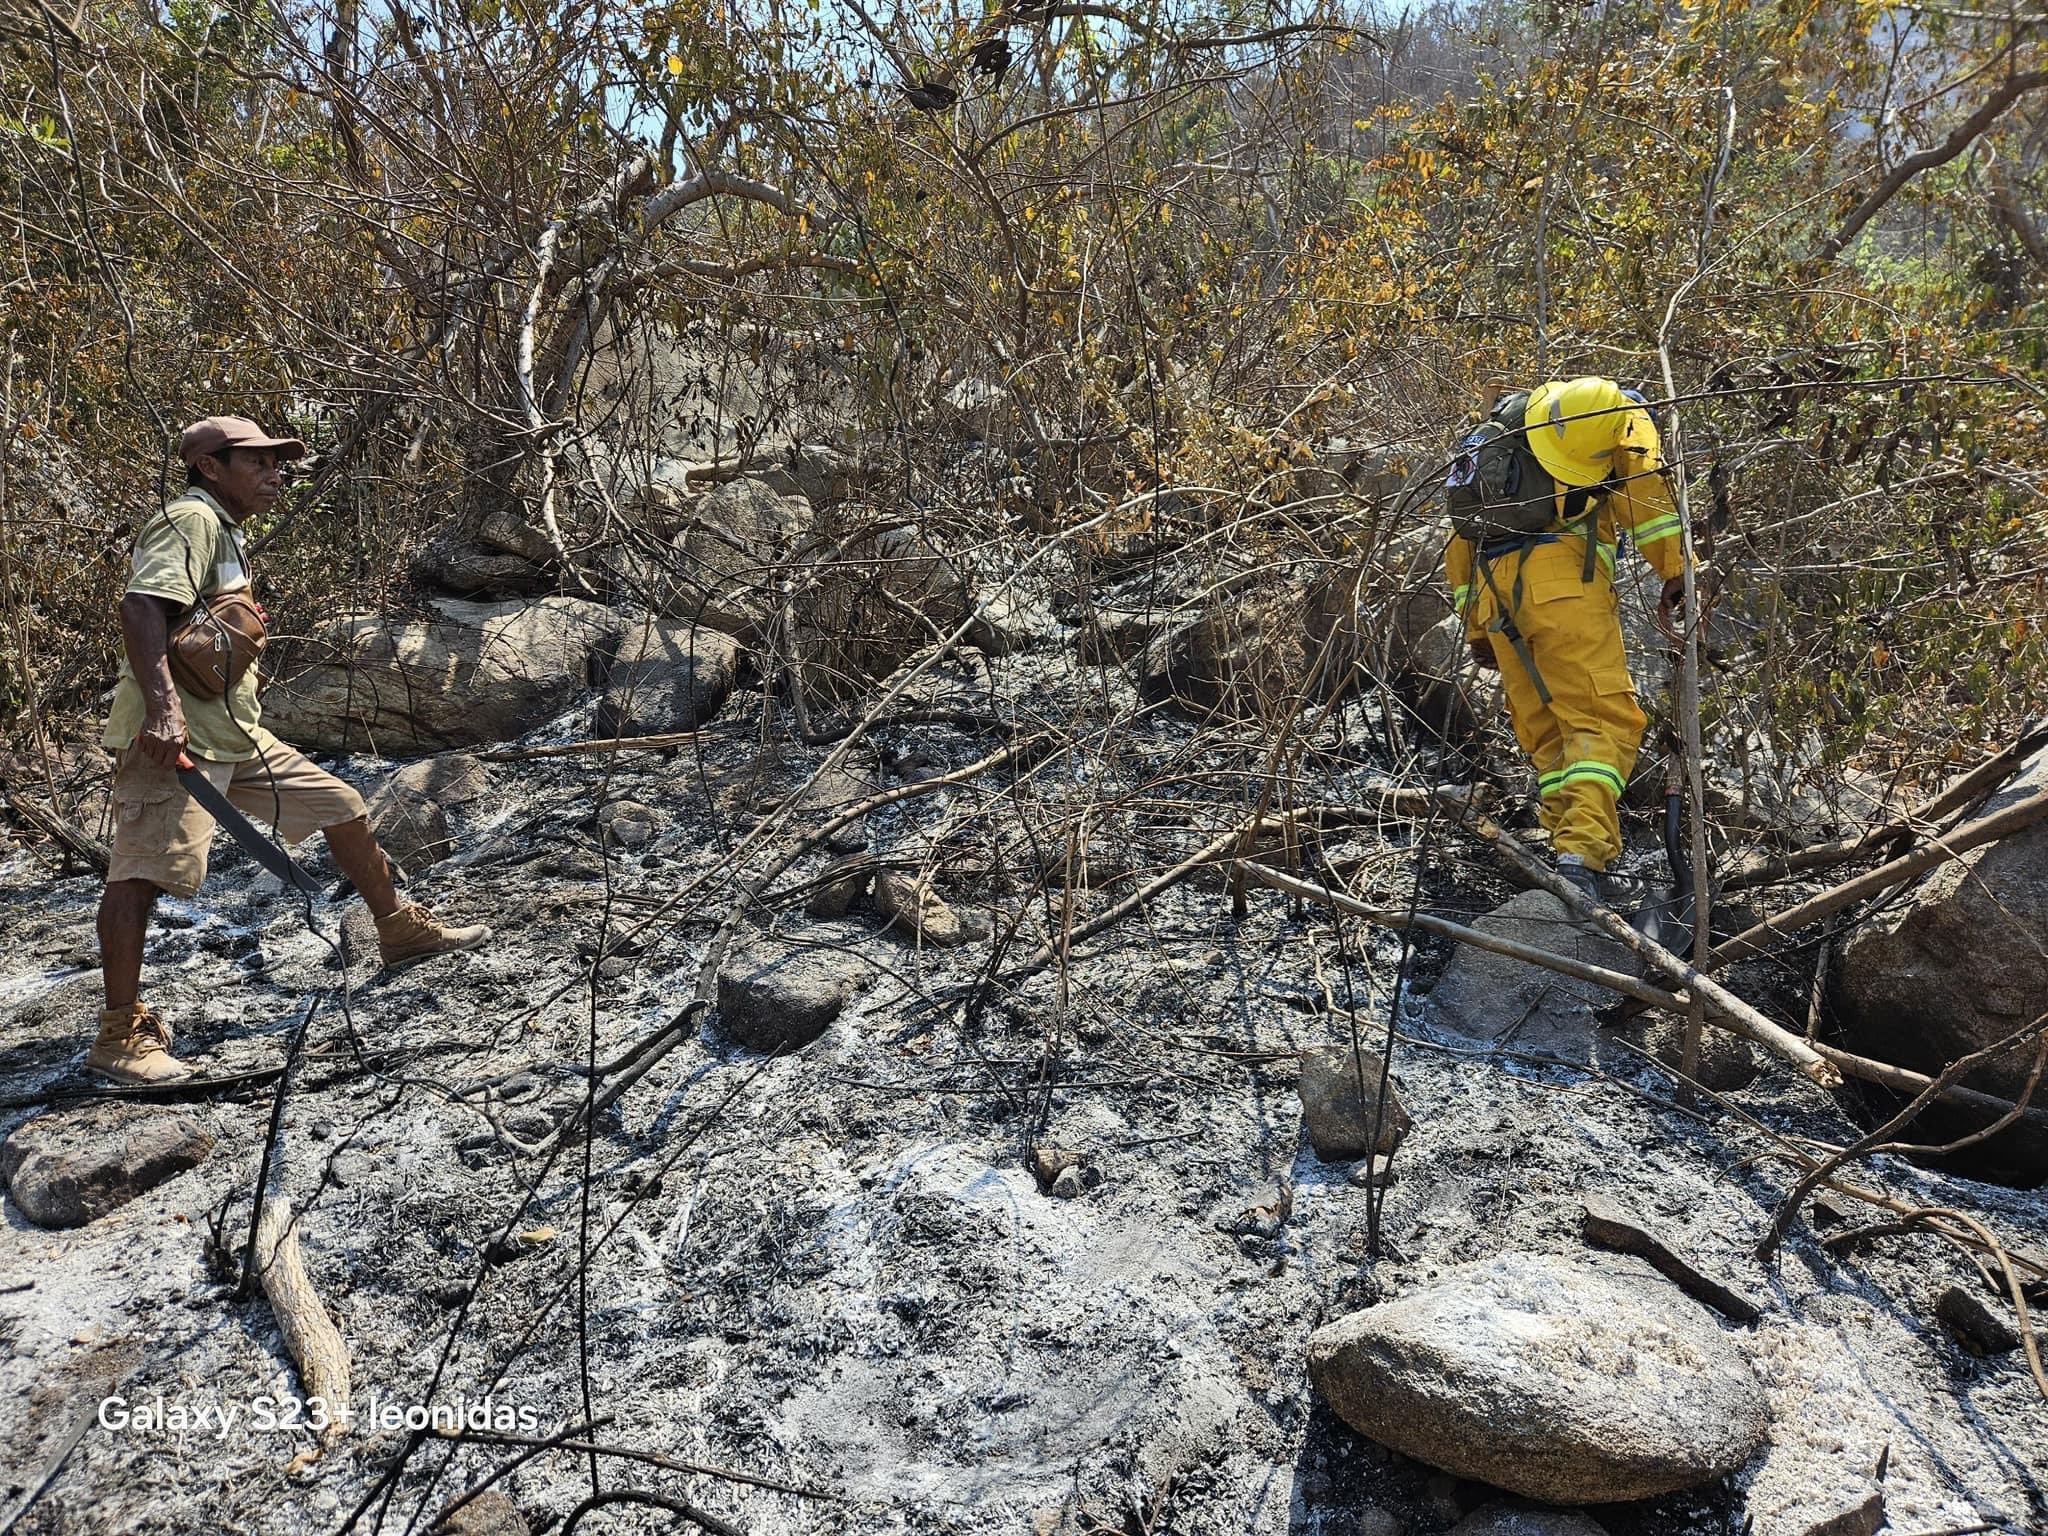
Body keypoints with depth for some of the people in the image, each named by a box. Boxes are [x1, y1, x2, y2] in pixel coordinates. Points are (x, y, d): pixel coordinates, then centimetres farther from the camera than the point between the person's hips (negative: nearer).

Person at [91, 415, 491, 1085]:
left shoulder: (225, 530, 22)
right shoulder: (190, 519, -10)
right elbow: (140, 607, -25)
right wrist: (163, 707, -34)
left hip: (236, 734, 10)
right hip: (172, 736, -10)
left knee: (341, 806, 12)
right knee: (144, 870, -11)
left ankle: (401, 929, 25)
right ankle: (119, 1036, -8)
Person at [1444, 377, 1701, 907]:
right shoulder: (1620, 410, 21)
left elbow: (1461, 541, 29)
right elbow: (1643, 478, 0)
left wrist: (1475, 628, 28)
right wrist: (1677, 574, -2)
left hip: (1494, 592, 5)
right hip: (1562, 574, -5)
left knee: (1544, 732, 9)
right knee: (1603, 719, -9)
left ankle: (1570, 856, 2)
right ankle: (1582, 853, -25)